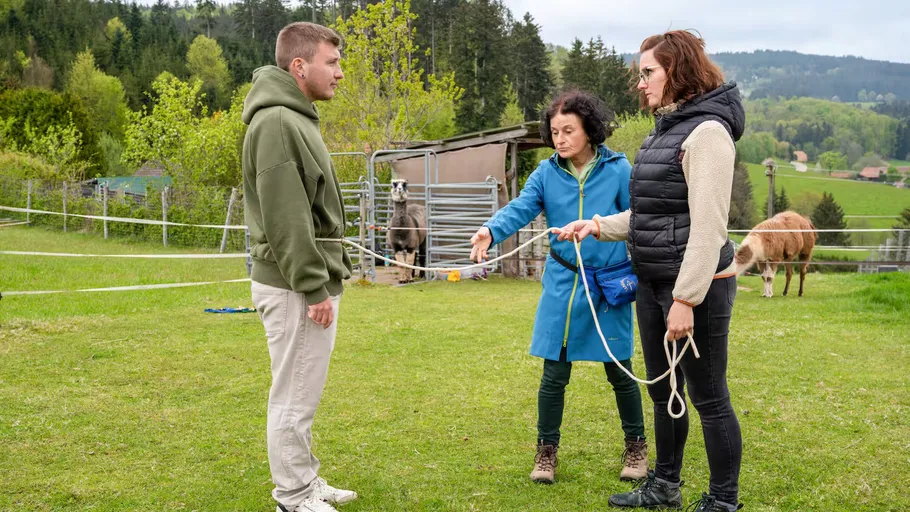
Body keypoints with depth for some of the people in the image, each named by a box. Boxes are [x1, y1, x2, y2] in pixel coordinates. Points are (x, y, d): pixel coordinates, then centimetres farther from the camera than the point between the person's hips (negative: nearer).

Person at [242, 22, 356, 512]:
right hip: (297, 288, -10)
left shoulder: (296, 119, 15)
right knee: (294, 399, 0)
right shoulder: (275, 122, -17)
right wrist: (314, 287, -20)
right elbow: (284, 218, -22)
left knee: (302, 395, 18)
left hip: (311, 282, 10)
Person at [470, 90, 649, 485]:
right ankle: (546, 451, 21)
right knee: (554, 373, 4)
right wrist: (491, 231, -35)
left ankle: (636, 448, 30)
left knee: (619, 372, 11)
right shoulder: (547, 172, -1)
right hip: (562, 284, 1)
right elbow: (520, 208, -15)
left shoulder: (618, 168, -6)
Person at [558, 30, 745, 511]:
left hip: (698, 287, -9)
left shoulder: (707, 131, -16)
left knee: (708, 396, 2)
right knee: (663, 390, 19)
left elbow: (708, 226, -21)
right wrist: (598, 225, 9)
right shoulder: (665, 129, 13)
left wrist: (686, 299, -23)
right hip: (652, 283, 9)